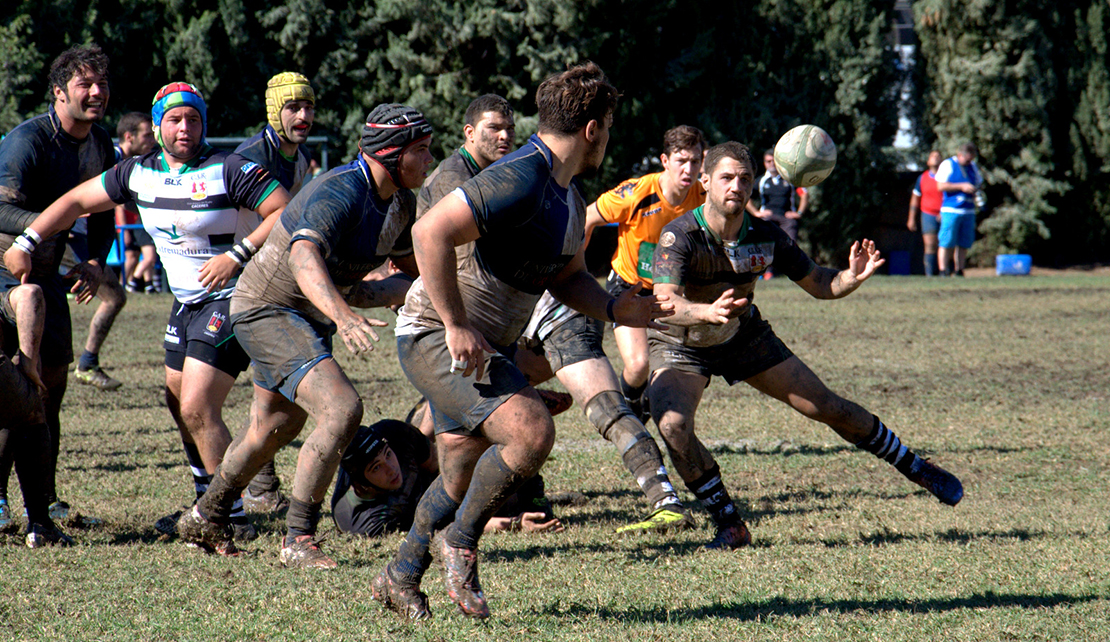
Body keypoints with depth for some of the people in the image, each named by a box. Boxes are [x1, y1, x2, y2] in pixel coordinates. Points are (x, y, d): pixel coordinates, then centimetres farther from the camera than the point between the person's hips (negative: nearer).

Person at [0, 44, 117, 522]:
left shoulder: (100, 145, 5)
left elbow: (103, 215, 15)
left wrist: (92, 262, -2)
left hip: (48, 275, 8)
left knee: (52, 384, 9)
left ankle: (44, 500, 17)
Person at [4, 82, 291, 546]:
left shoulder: (229, 170, -17)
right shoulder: (140, 173, 2)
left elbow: (287, 213, -18)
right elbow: (77, 200, 10)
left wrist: (237, 254, -27)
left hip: (233, 298, -8)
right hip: (186, 300, 8)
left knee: (197, 409, -16)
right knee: (178, 403, 14)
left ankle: (232, 518, -9)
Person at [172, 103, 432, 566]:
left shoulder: (400, 201, 1)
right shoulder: (339, 193, -29)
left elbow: (407, 261, 21)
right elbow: (304, 258, -48)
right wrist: (342, 316, -63)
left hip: (312, 317, 10)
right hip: (267, 311, -10)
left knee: (274, 427, 23)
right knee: (343, 411, -24)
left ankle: (205, 518, 45)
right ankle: (298, 540, -15)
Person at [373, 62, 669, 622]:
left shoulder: (569, 196, 10)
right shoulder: (520, 180, -23)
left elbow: (566, 277, 22)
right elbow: (430, 232, -30)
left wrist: (615, 309, 3)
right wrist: (456, 326, -27)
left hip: (478, 345, 10)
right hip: (435, 336, -10)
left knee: (463, 479, 16)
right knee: (530, 431, -24)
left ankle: (399, 578, 33)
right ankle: (461, 543, -7)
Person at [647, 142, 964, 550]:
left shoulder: (766, 237, -18)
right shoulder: (680, 236, -31)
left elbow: (818, 284, -5)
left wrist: (852, 278, -28)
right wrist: (707, 312, -65)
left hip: (744, 335, 3)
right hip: (681, 346, -3)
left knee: (829, 408, 3)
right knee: (672, 426, -30)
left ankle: (917, 470, 24)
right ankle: (730, 526, -14)